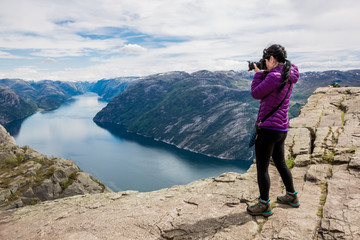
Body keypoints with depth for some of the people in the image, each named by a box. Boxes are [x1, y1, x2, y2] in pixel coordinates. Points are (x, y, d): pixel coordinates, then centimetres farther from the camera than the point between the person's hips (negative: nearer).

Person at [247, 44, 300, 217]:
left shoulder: (274, 76, -20)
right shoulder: (289, 77, 9)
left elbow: (256, 94, -10)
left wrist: (258, 73, 1)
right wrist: (264, 73, 14)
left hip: (268, 128, -9)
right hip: (282, 129, 10)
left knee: (262, 168, 4)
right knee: (280, 163, 25)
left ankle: (264, 205, 17)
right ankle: (292, 197, 39)